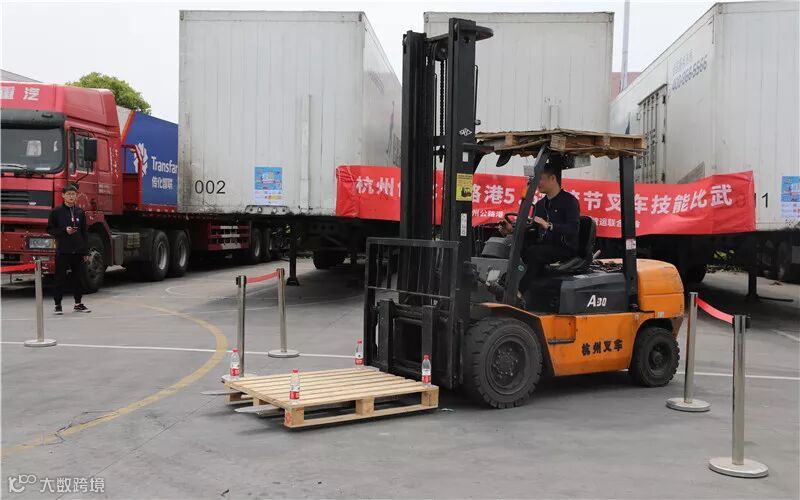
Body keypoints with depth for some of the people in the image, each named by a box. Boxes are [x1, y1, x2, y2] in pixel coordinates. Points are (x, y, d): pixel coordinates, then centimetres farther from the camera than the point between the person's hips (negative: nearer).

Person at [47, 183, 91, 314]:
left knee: (78, 277, 8)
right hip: (62, 250, -3)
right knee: (60, 278, 1)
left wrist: (86, 251, 7)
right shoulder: (56, 212, 0)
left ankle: (78, 303, 18)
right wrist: (64, 231, -14)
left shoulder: (80, 212, 9)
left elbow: (84, 233, 11)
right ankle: (57, 304, 9)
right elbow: (50, 229, 1)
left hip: (78, 251, 3)